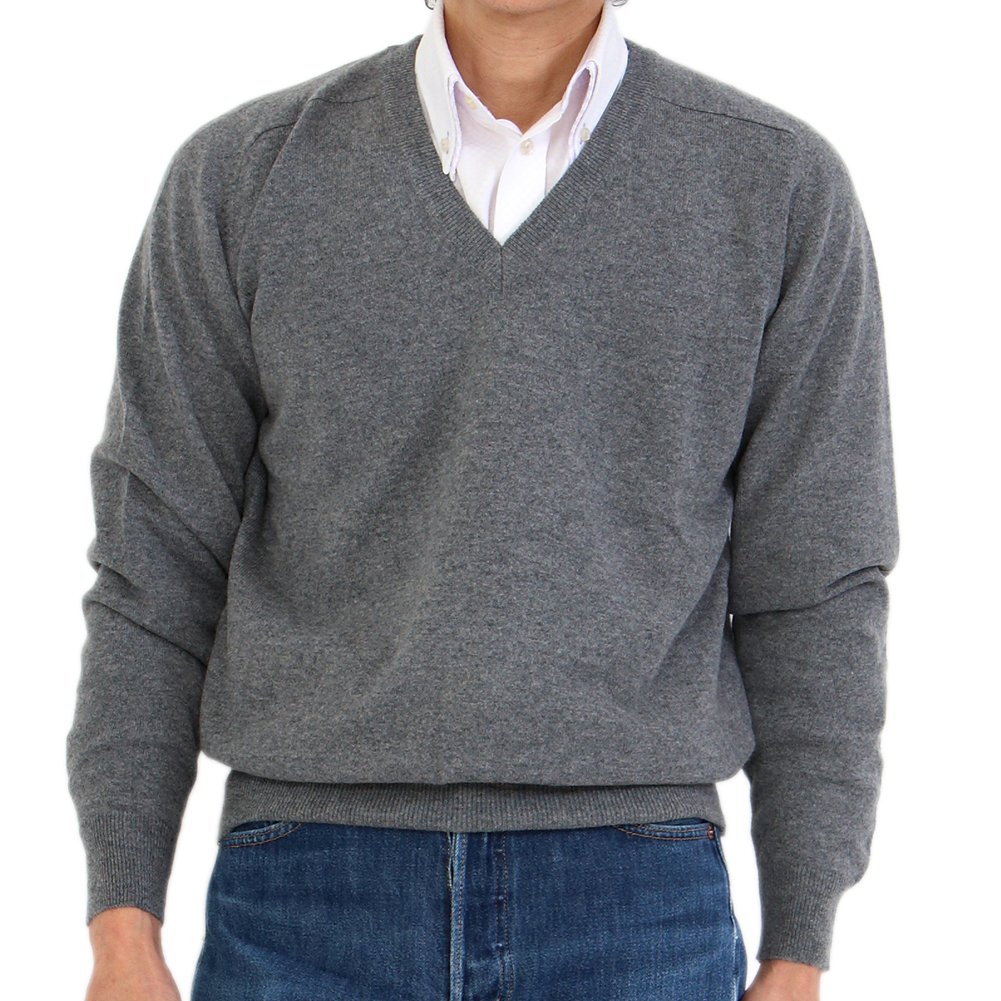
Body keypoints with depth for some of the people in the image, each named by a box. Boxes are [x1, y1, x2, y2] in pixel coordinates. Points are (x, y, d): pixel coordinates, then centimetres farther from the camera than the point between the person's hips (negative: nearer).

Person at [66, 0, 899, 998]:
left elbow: (813, 588, 3)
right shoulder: (242, 177, 4)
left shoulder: (783, 186, 2)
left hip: (633, 908, 0)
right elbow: (159, 563, 4)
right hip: (316, 904, 1)